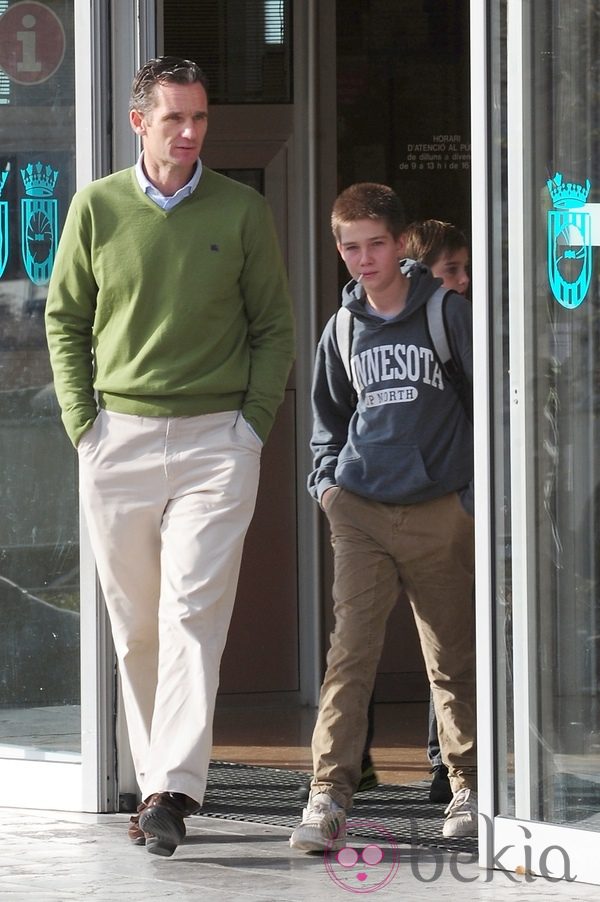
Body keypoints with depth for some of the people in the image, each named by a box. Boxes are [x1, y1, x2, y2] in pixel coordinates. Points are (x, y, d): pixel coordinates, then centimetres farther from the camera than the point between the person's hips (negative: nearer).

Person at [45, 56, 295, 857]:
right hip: (119, 436, 2)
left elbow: (275, 327, 9)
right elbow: (65, 318, 12)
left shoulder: (242, 212, 3)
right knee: (135, 625, 6)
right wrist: (82, 422, 2)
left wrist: (253, 423, -2)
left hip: (217, 439, -2)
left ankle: (173, 789, -19)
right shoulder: (98, 207, 5)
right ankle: (155, 781, 15)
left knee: (193, 613, -12)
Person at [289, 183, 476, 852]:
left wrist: (481, 487, -3)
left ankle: (469, 787, 24)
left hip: (440, 512, -2)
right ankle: (328, 797, -18)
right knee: (350, 649, -11)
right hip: (360, 510, 2)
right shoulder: (343, 329, 10)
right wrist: (325, 477, 12)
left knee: (453, 656, 8)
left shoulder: (448, 313, -2)